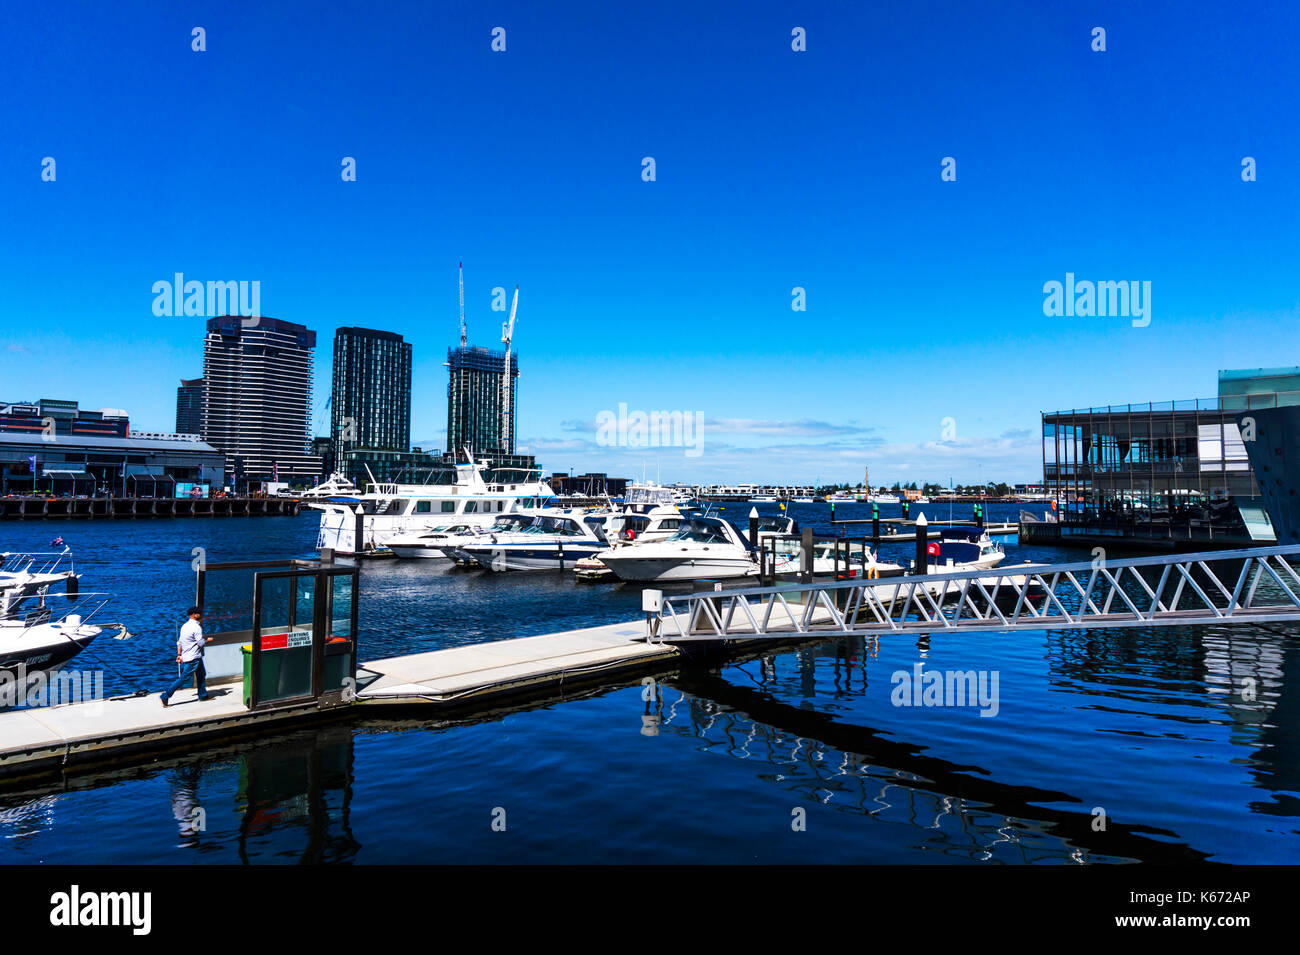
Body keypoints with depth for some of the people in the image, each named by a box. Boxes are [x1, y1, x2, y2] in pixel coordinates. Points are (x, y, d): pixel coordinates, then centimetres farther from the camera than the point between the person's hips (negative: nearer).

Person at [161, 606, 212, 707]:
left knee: (201, 675, 18)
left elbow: (179, 642, 13)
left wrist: (179, 655, 16)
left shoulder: (185, 626, 11)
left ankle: (203, 695, 26)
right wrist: (208, 640, 1)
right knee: (184, 679, -6)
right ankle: (165, 697, -5)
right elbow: (200, 643, -18)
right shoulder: (196, 627, -17)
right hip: (193, 658, -10)